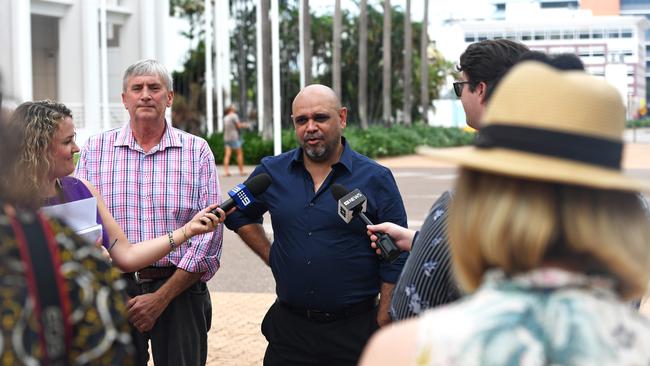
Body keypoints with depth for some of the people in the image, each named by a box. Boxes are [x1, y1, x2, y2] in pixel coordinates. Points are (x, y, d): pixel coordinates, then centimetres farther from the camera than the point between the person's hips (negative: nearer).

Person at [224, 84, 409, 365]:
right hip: (288, 328, 3)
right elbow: (239, 215, 22)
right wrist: (271, 257, 8)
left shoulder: (376, 179, -4)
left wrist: (383, 326, -7)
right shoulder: (272, 172, 5)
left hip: (355, 330, -2)